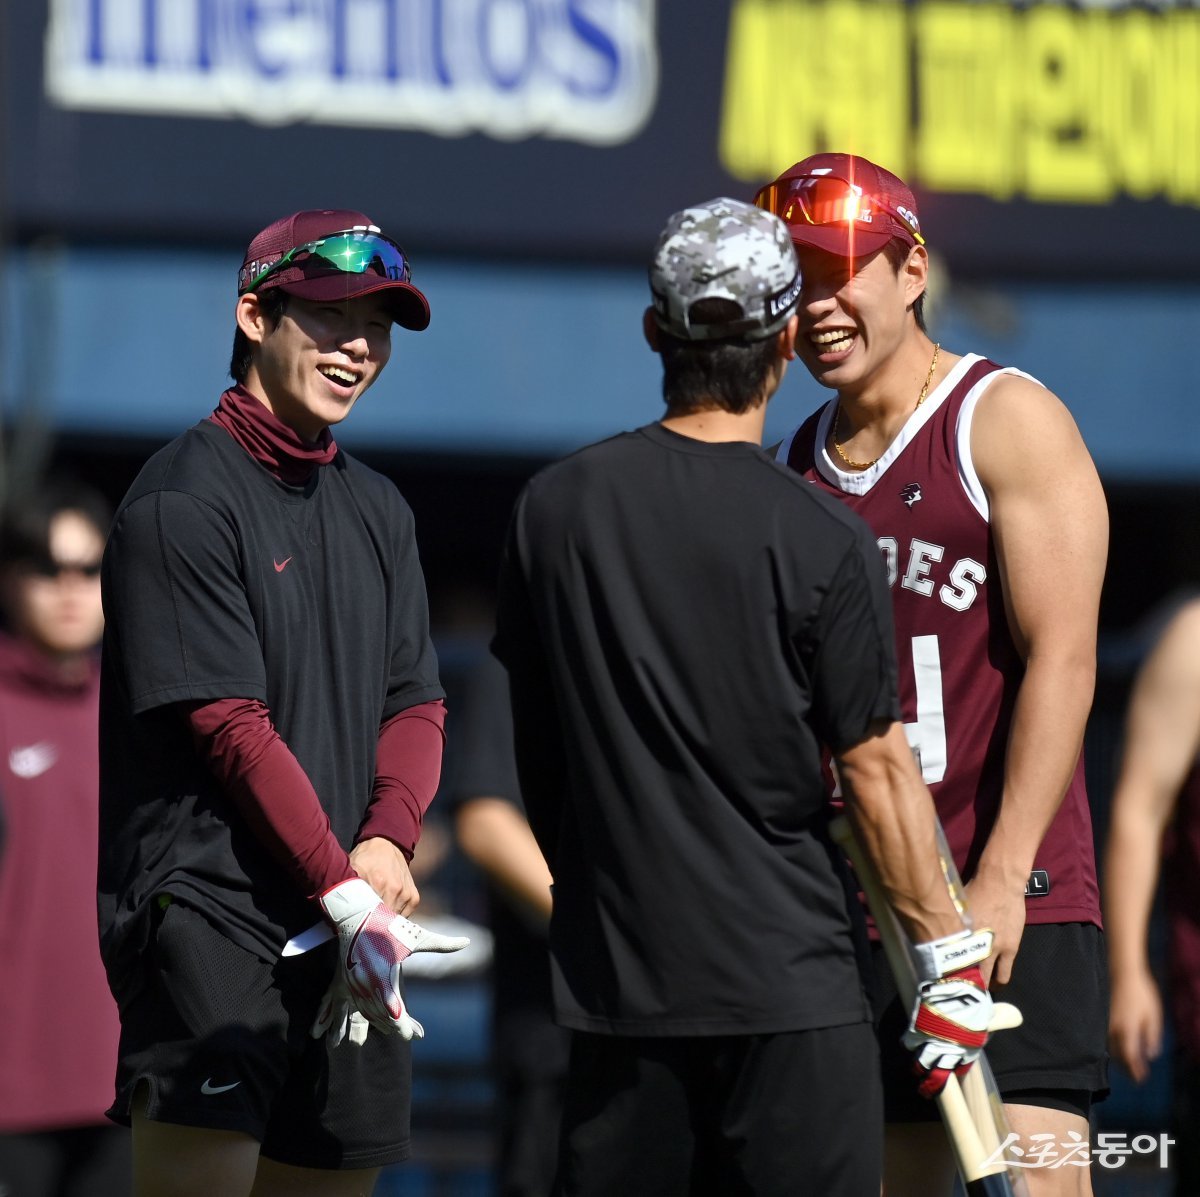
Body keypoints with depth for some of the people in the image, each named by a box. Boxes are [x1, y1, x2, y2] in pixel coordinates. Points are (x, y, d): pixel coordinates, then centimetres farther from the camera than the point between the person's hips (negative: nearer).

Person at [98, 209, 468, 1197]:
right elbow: (232, 726, -12)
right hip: (204, 902, -7)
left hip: (348, 921, 8)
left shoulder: (378, 510, 18)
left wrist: (389, 839, -5)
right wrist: (343, 889, -15)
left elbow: (417, 702, 15)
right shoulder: (183, 499, -6)